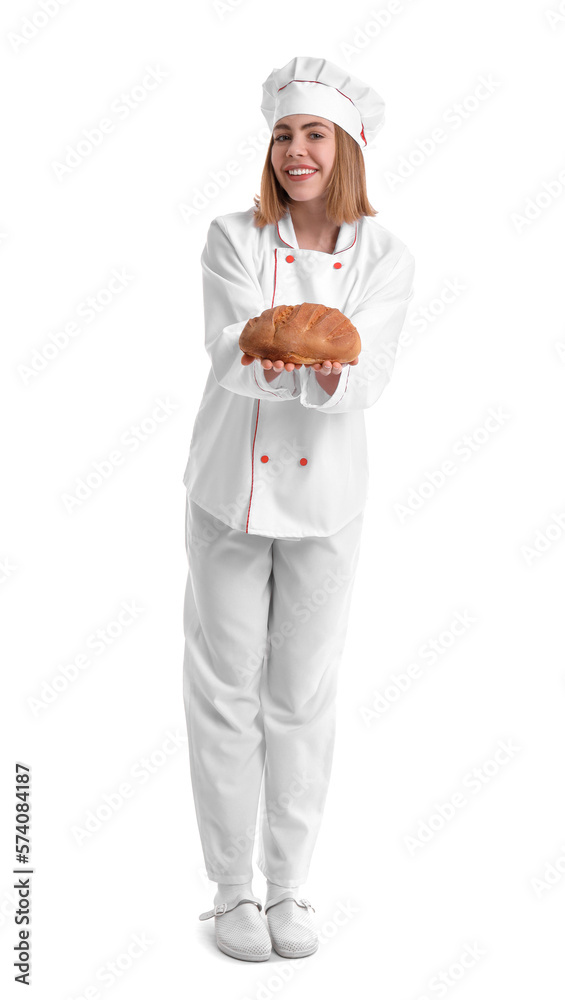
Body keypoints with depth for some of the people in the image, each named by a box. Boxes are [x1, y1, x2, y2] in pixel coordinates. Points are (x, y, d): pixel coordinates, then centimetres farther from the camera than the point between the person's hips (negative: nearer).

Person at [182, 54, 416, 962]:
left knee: (304, 697, 7)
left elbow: (364, 382, -13)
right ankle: (232, 889, 20)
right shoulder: (234, 239, -1)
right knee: (226, 691, 4)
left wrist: (325, 370, -36)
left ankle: (290, 887, 24)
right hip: (231, 489, 0)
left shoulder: (385, 258, 0)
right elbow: (231, 353, -16)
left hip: (325, 497, 1)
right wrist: (271, 362, -38)